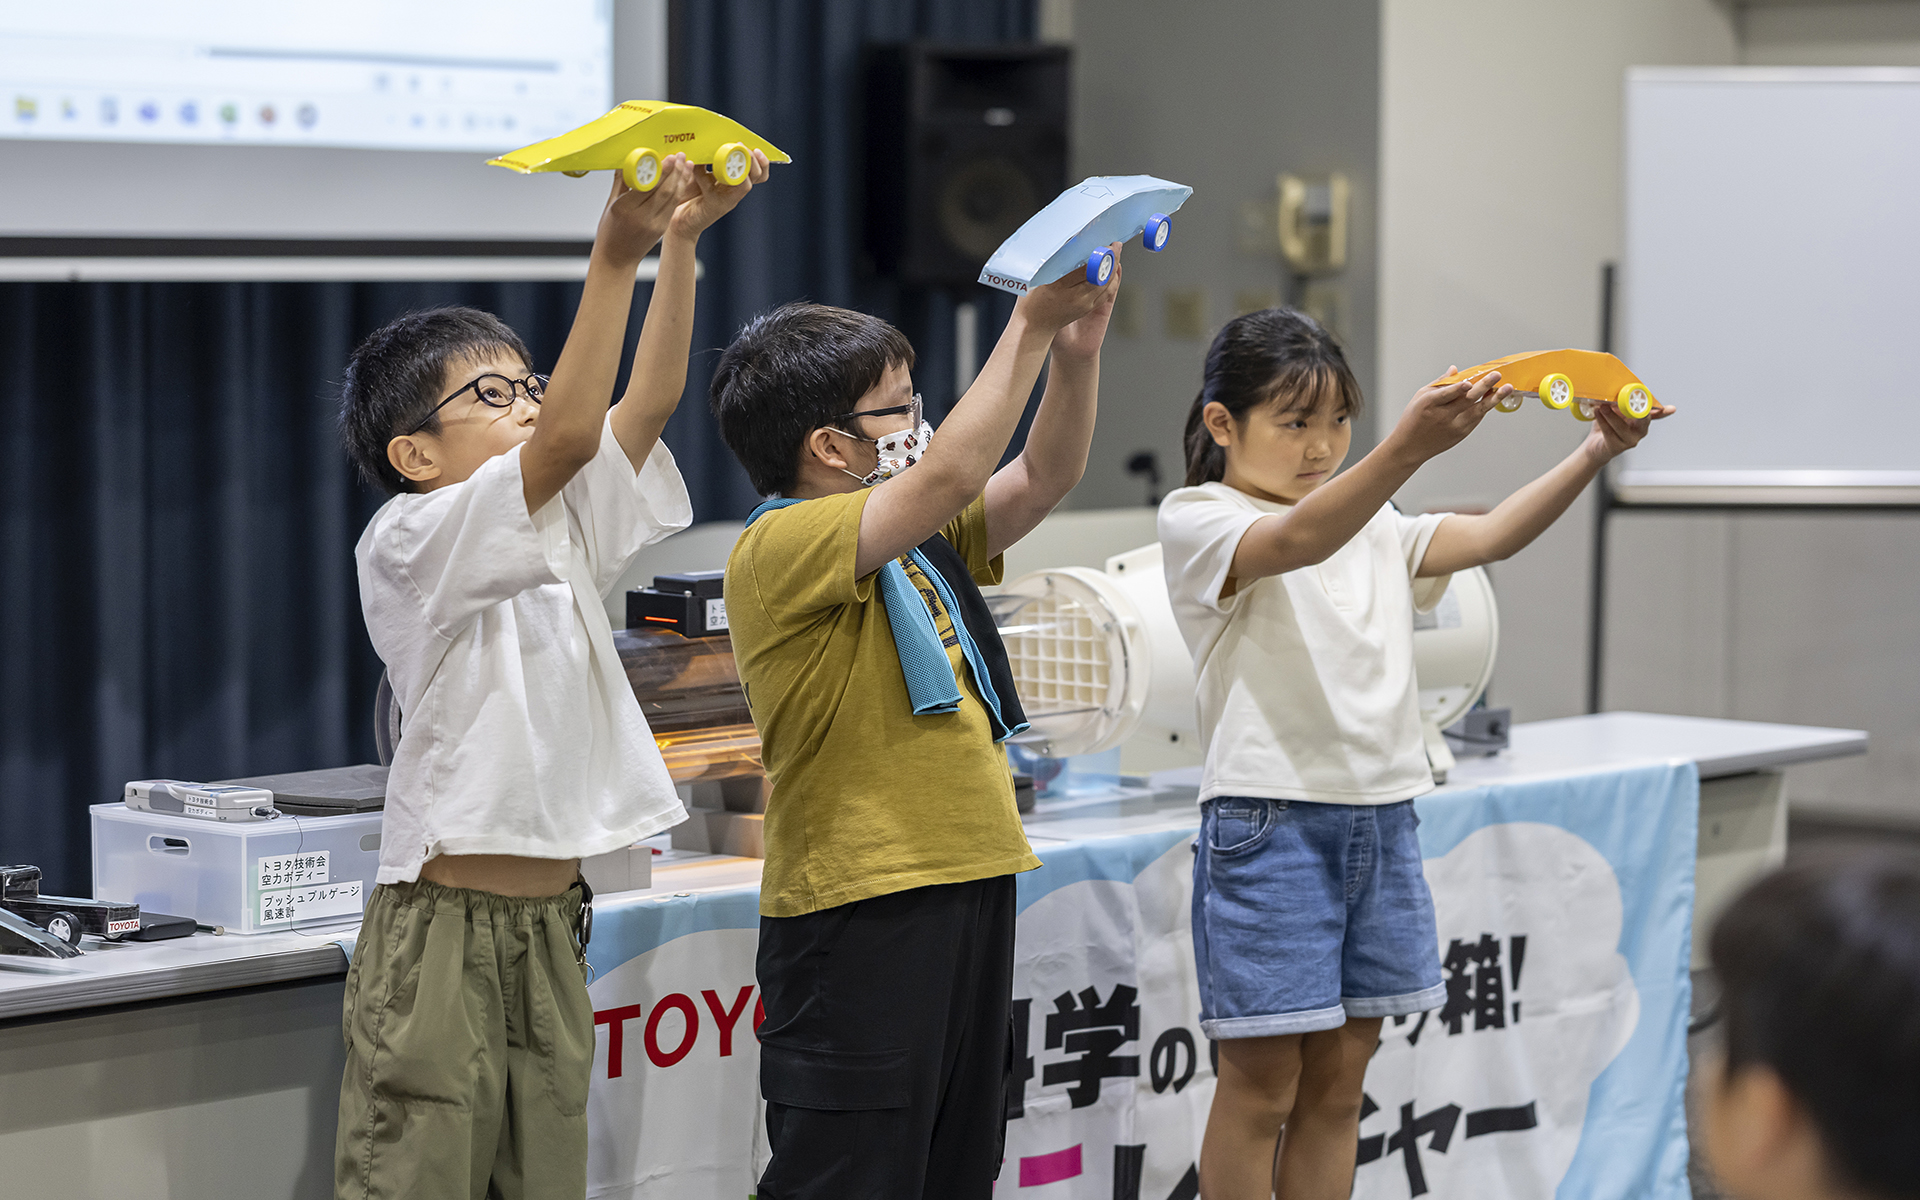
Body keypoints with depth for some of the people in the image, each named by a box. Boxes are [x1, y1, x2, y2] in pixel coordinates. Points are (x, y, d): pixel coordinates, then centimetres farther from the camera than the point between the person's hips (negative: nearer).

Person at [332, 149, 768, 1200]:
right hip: (444, 927, -7)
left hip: (551, 927, 7)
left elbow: (645, 403, 3)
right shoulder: (407, 544, -10)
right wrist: (616, 254, -30)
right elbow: (567, 439, -24)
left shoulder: (561, 532, 13)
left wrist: (682, 239, -7)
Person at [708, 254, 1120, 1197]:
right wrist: (1030, 327, -16)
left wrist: (1077, 353, -1)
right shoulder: (779, 548, -13)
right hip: (858, 907, -9)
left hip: (965, 884, 9)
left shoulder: (923, 546, 17)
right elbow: (951, 475, -22)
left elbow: (1042, 476, 16)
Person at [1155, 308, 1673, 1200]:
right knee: (1261, 1084, -2)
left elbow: (1486, 538, 2)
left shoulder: (1376, 531, 17)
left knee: (1339, 1080, 10)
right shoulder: (1198, 522, -4)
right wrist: (1406, 448, -41)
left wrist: (1595, 454, -14)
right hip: (1269, 820, -6)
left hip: (1381, 817, 7)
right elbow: (1296, 542, -25)